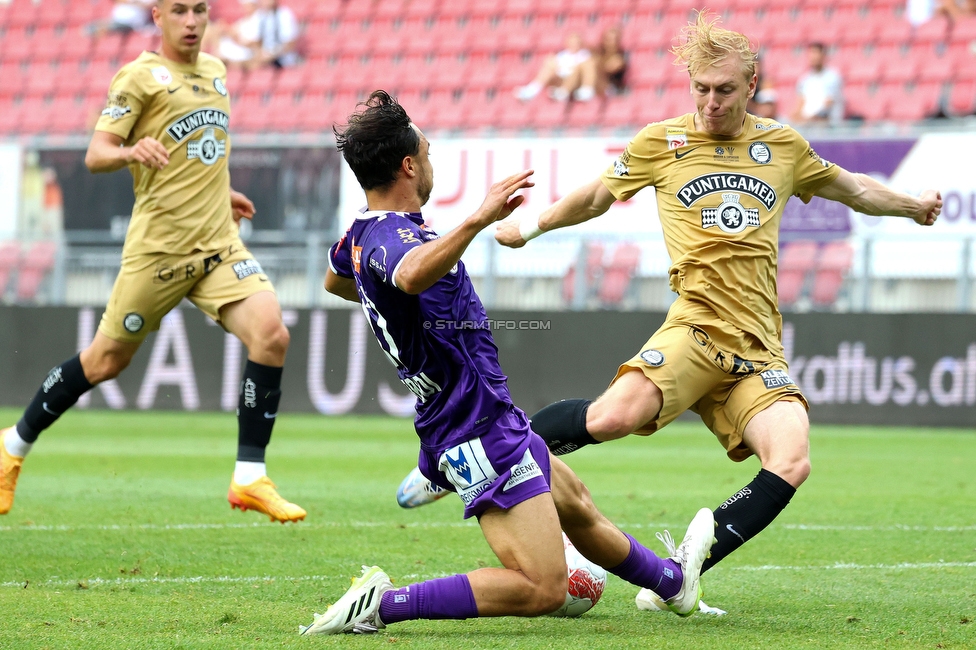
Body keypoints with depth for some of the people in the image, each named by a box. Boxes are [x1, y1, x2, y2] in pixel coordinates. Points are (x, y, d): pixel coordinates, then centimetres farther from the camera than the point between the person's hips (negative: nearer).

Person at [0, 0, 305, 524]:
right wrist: (129, 151, -32)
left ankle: (249, 479, -11)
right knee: (106, 360, 5)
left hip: (220, 244, 5)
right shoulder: (141, 77, -6)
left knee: (270, 334, -16)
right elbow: (95, 155, -13)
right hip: (159, 245, -5)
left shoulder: (214, 70, 15)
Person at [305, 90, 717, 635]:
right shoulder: (390, 238, -24)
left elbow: (335, 280, 33)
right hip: (481, 431, -11)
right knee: (542, 590, -17)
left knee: (577, 504, 33)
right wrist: (478, 221, -58)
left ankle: (673, 578, 56)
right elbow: (412, 274, -51)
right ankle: (381, 604, -19)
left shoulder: (360, 234, 7)